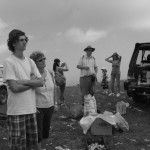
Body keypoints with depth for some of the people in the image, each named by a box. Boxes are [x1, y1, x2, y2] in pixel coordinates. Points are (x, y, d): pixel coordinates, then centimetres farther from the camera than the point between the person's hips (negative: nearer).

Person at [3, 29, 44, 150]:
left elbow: (41, 82, 2)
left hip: (31, 108, 6)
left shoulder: (30, 62, 9)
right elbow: (14, 87, -17)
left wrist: (24, 81, -11)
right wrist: (33, 83, -7)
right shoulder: (9, 62, -10)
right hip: (16, 111, -6)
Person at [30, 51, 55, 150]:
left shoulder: (50, 73, -1)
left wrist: (54, 103, 11)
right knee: (38, 132, 4)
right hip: (37, 108, -5)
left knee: (46, 130, 18)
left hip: (49, 107, 5)